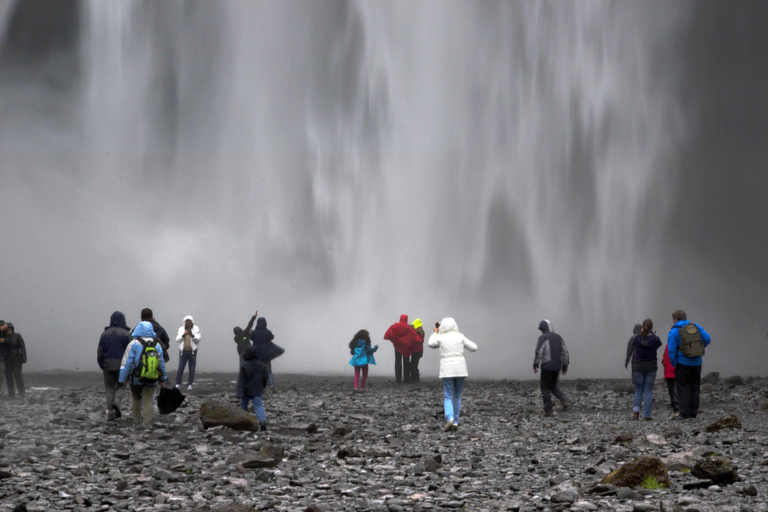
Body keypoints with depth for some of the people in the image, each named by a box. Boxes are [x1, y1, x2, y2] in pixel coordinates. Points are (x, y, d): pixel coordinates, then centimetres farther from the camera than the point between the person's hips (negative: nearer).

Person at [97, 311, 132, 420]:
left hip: (108, 365, 2)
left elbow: (100, 351, 3)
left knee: (109, 387, 7)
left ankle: (110, 412, -2)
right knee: (121, 386, 12)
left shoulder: (105, 333, 5)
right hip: (122, 364, -2)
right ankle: (116, 400, -17)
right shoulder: (126, 334, -3)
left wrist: (102, 366, 12)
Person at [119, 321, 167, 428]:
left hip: (137, 379, -2)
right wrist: (163, 379, 18)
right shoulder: (157, 345, 4)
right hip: (152, 380, 2)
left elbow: (127, 363, -9)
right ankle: (146, 423, -3)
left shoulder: (134, 344, -7)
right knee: (148, 401, 4)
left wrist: (123, 378, -4)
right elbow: (162, 364, 9)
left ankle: (137, 420, 22)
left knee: (136, 398, 19)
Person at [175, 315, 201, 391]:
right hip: (183, 351, 0)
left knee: (192, 369, -1)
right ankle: (177, 384, 0)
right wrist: (183, 335, -19)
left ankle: (189, 385, 4)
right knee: (180, 369, -5)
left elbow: (198, 339, -9)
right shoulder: (181, 329, 6)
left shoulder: (196, 329, 2)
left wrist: (192, 335, -27)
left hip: (192, 351, 0)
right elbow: (177, 339, -2)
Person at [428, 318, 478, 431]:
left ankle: (449, 418, -22)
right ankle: (455, 422, 13)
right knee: (457, 396, 14)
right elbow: (474, 348, 7)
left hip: (447, 369, -2)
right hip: (460, 369, 2)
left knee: (447, 397, 1)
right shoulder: (460, 337, 1)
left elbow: (431, 344, 20)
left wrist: (435, 333, 33)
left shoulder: (440, 338, -1)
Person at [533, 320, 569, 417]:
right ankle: (563, 401, -1)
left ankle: (548, 411, -1)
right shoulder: (558, 337, 12)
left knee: (545, 388, 3)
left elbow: (539, 352, -18)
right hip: (557, 367, 6)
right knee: (553, 386, 22)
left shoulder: (543, 338, -8)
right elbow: (565, 352, 11)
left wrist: (535, 366, -14)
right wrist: (565, 367, 16)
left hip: (547, 366, -6)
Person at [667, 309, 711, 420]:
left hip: (683, 363, -4)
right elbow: (707, 339, 0)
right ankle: (693, 412, 13)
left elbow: (672, 350, -13)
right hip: (697, 362, 4)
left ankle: (685, 413, -2)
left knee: (682, 388, 3)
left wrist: (673, 364, 1)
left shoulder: (673, 332, -9)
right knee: (694, 387, 13)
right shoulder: (695, 326, 3)